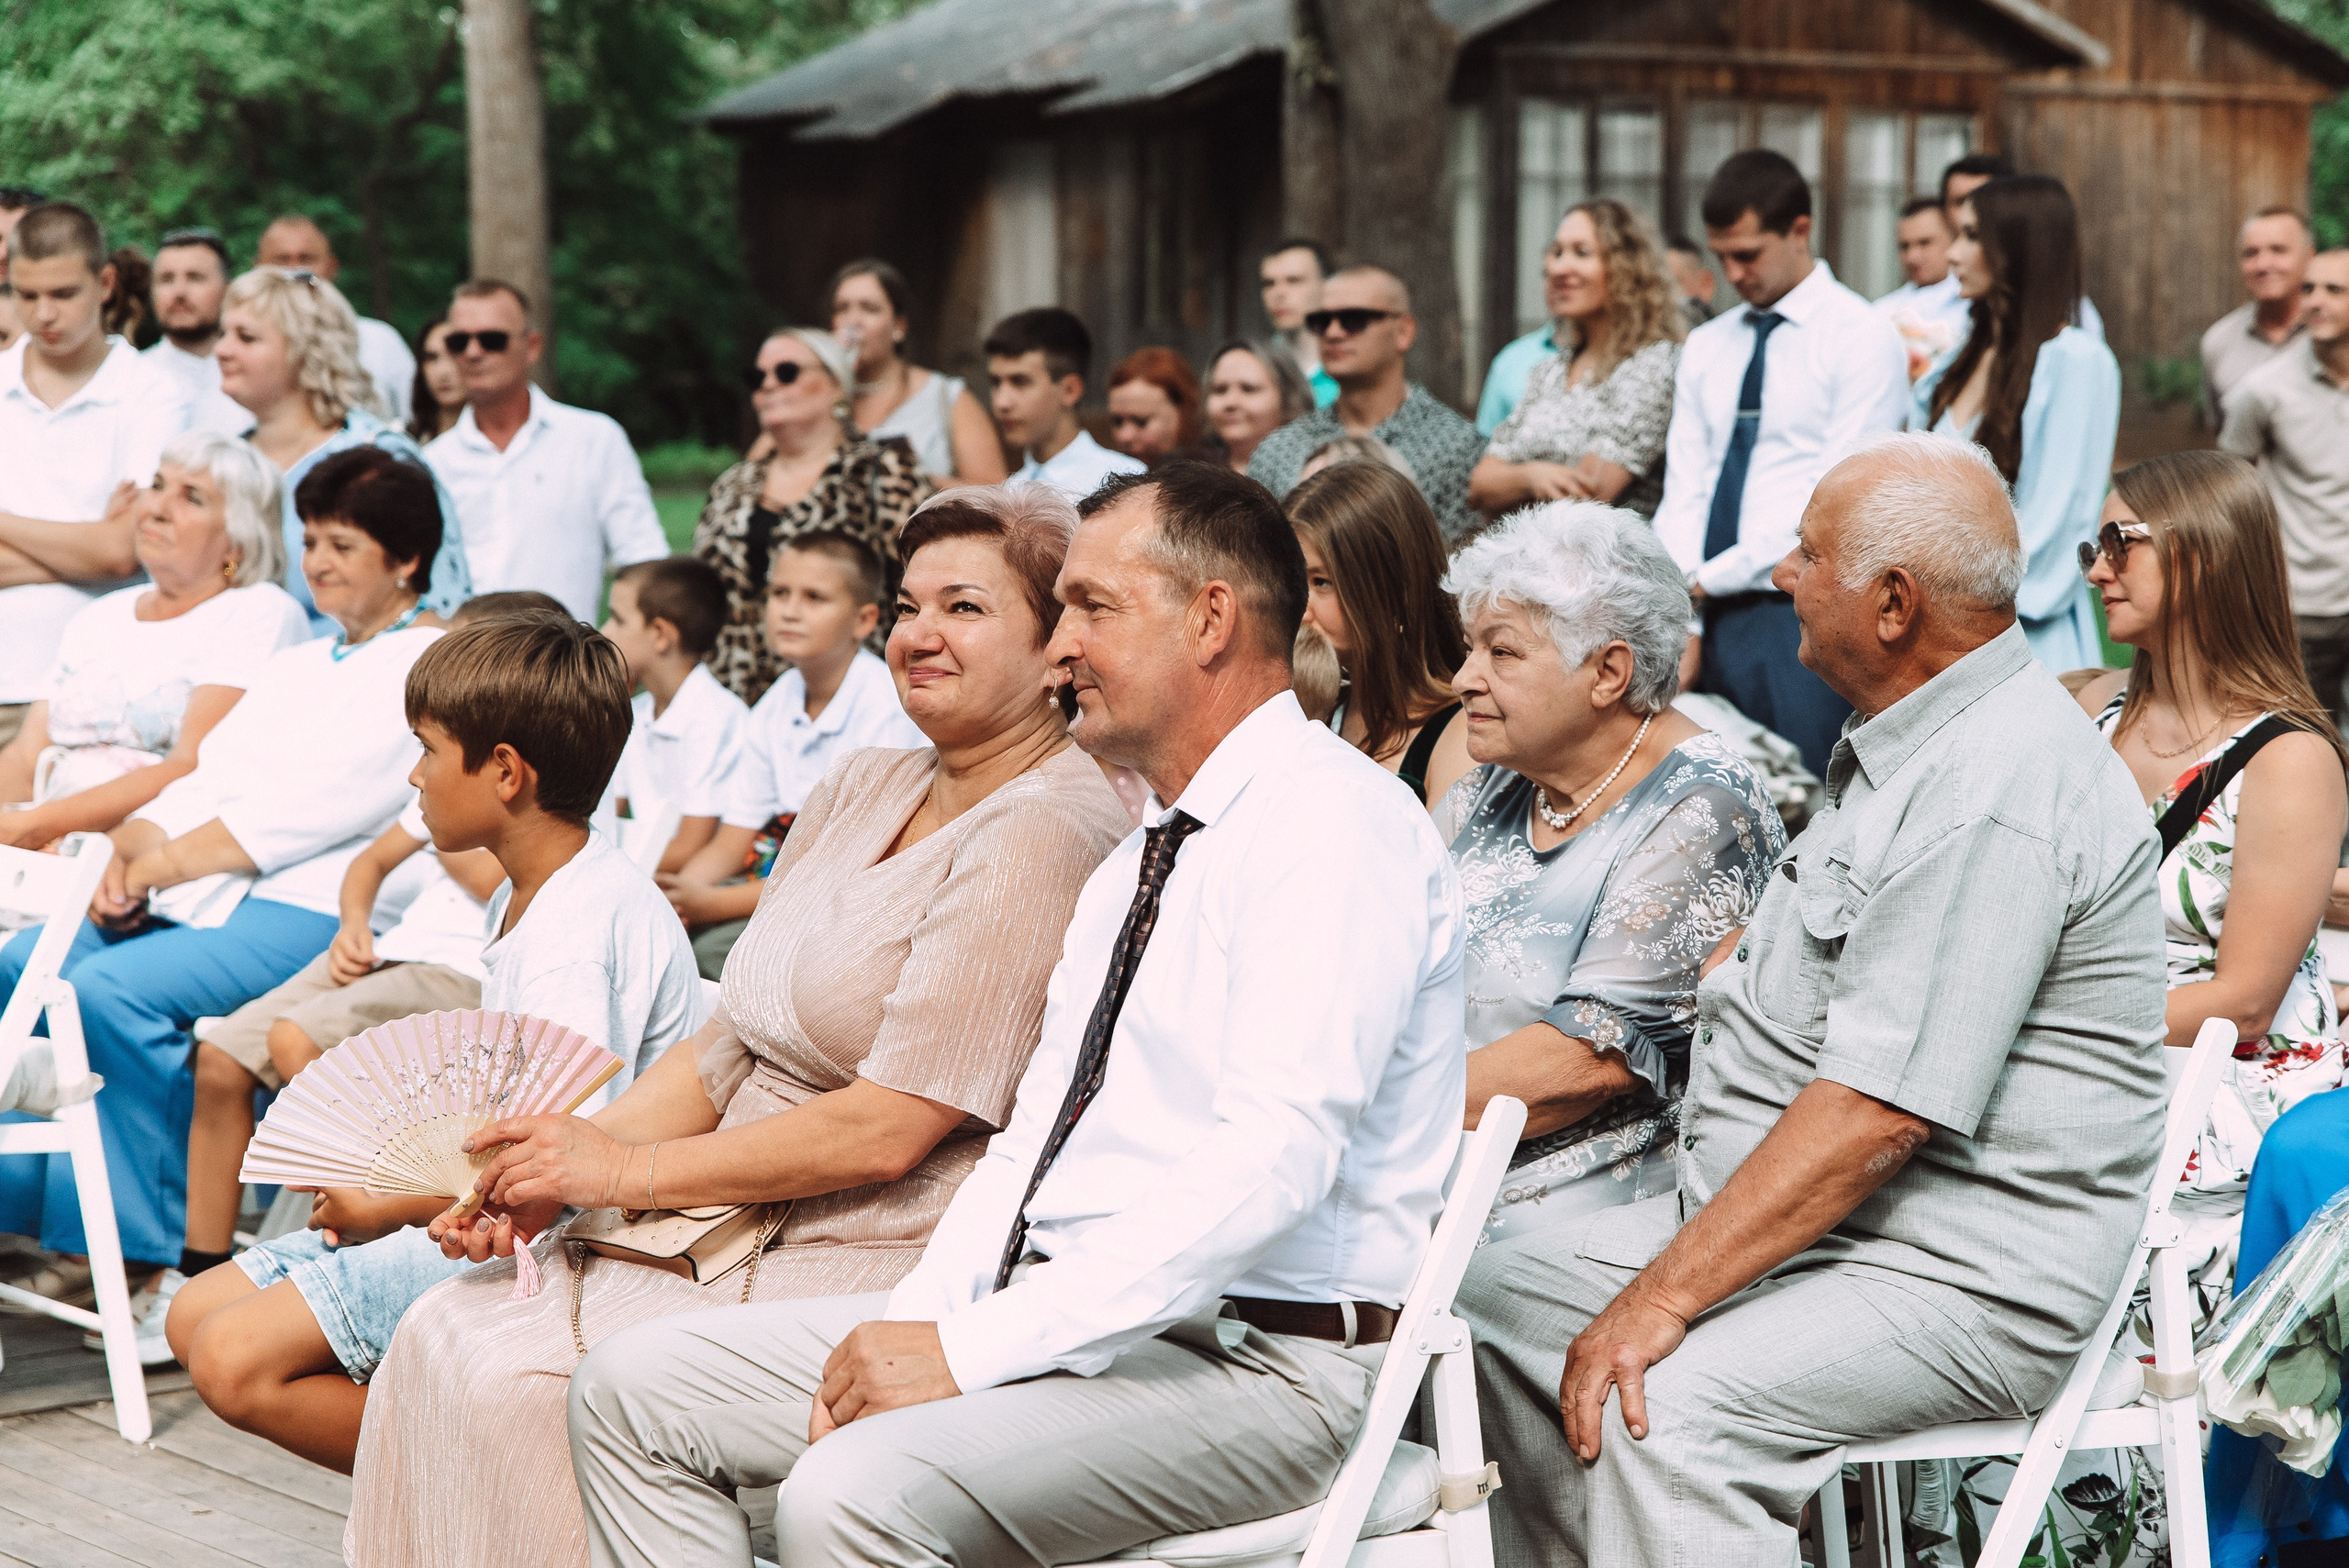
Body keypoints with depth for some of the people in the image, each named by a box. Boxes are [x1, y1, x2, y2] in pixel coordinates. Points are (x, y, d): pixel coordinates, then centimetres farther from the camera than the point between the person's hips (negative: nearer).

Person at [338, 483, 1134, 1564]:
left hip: (880, 1264, -9)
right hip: (739, 1224, 9)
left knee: (536, 1388, -21)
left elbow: (885, 1131, -18)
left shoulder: (1045, 837, -14)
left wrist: (629, 1169, -12)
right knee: (450, 1339, -7)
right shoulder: (860, 789, 14)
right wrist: (562, 1162, -1)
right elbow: (726, 1049, 15)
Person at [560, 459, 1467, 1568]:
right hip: (1061, 1317, 10)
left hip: (1248, 1361, -10)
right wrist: (914, 1321, -2)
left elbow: (1272, 1163, -24)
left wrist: (973, 1349, -23)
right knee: (636, 1388, 2)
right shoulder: (1136, 862, 21)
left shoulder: (1334, 824, -12)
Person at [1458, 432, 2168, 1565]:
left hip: (1964, 1286, -11)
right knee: (1488, 1299, 9)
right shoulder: (1901, 746, 13)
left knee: (1665, 1410, -32)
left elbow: (1875, 1117, -28)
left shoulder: (1997, 798, -23)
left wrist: (1660, 1300, -26)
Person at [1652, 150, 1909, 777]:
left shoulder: (1862, 337, -3)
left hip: (1798, 615, -5)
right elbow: (1683, 491, 9)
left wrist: (1708, 579, -11)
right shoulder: (1706, 347, 17)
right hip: (1708, 615, 5)